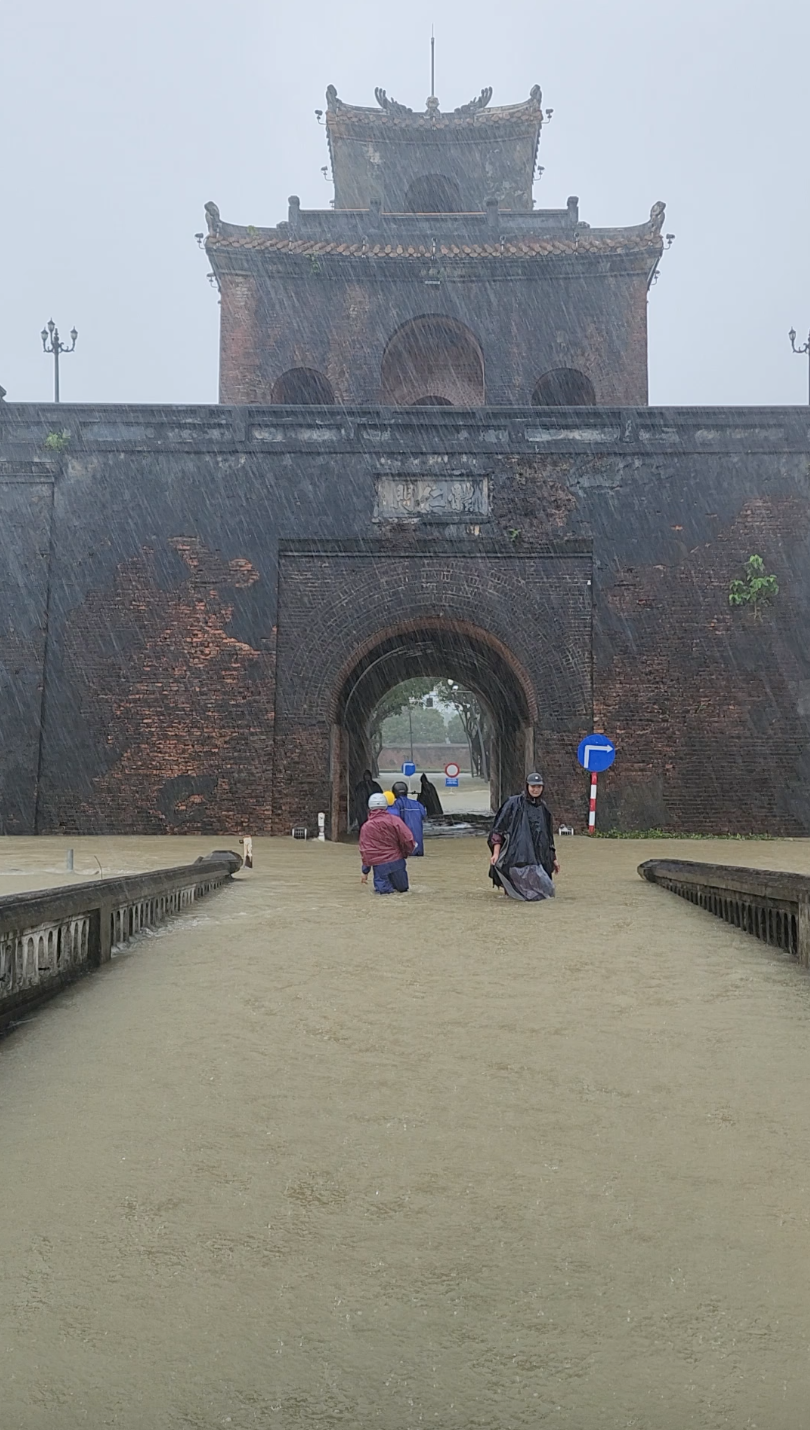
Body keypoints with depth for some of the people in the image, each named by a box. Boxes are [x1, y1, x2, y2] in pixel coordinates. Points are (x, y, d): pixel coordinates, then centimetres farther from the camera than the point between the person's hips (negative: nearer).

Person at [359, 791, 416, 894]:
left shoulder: (365, 827, 1)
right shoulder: (394, 820, -3)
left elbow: (364, 851, 3)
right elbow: (408, 839, -8)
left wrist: (365, 871, 10)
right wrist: (405, 853, 13)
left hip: (378, 865, 0)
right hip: (396, 861, 0)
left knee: (382, 890, 2)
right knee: (403, 888, 21)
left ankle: (386, 888, -24)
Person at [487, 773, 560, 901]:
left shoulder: (543, 807, 13)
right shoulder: (515, 803, -3)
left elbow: (548, 836, 21)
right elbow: (498, 828, -5)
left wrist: (553, 858, 20)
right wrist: (496, 853, -13)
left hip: (539, 856, 5)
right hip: (518, 853, -5)